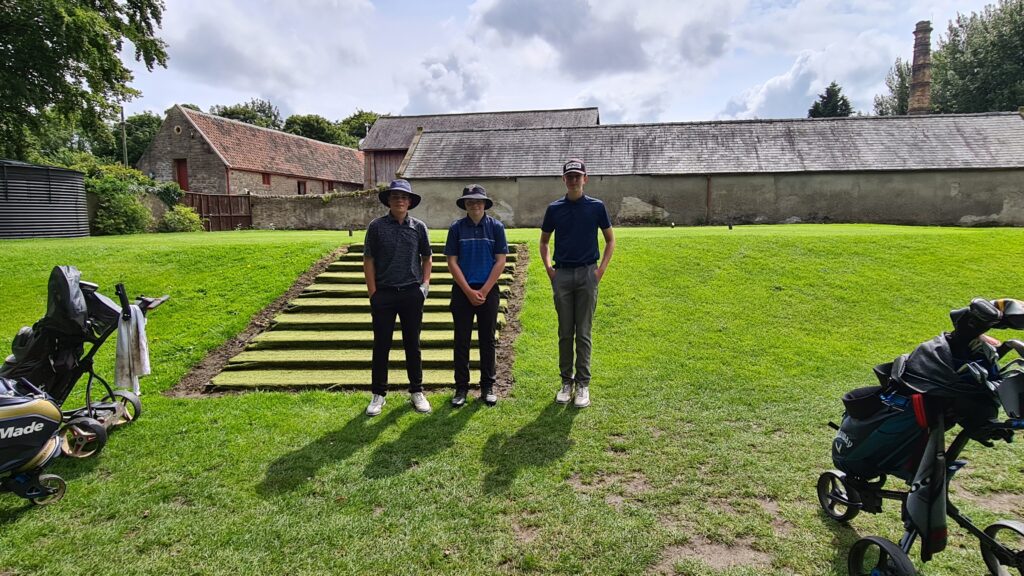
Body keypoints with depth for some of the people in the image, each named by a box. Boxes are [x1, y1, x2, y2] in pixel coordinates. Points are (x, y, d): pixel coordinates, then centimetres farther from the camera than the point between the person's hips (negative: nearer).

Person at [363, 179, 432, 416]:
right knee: (381, 344, 6)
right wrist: (373, 292, -4)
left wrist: (425, 283, 1)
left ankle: (417, 392, 22)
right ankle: (378, 394, 18)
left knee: (412, 343, 10)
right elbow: (368, 260, 1)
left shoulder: (418, 227, 4)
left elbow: (426, 257, 13)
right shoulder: (377, 226, -1)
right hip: (384, 293, -1)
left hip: (412, 293, 1)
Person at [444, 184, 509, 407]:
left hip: (488, 291, 0)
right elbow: (452, 262, -1)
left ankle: (487, 387, 17)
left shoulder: (496, 227, 1)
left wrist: (484, 291, -9)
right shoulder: (456, 228, 2)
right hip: (462, 291, 0)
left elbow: (500, 262, -2)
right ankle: (461, 387, 14)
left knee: (487, 340, 7)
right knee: (461, 340, 5)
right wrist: (469, 291, -8)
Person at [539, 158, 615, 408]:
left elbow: (610, 239, 10)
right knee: (565, 332, 7)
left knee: (584, 333, 2)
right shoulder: (554, 208, 6)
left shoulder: (596, 206, 2)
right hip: (561, 275, 1)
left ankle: (583, 384, 11)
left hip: (587, 274, -1)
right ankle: (566, 381, 17)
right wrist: (548, 268, 4)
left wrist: (602, 268, 0)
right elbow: (544, 241, 17)